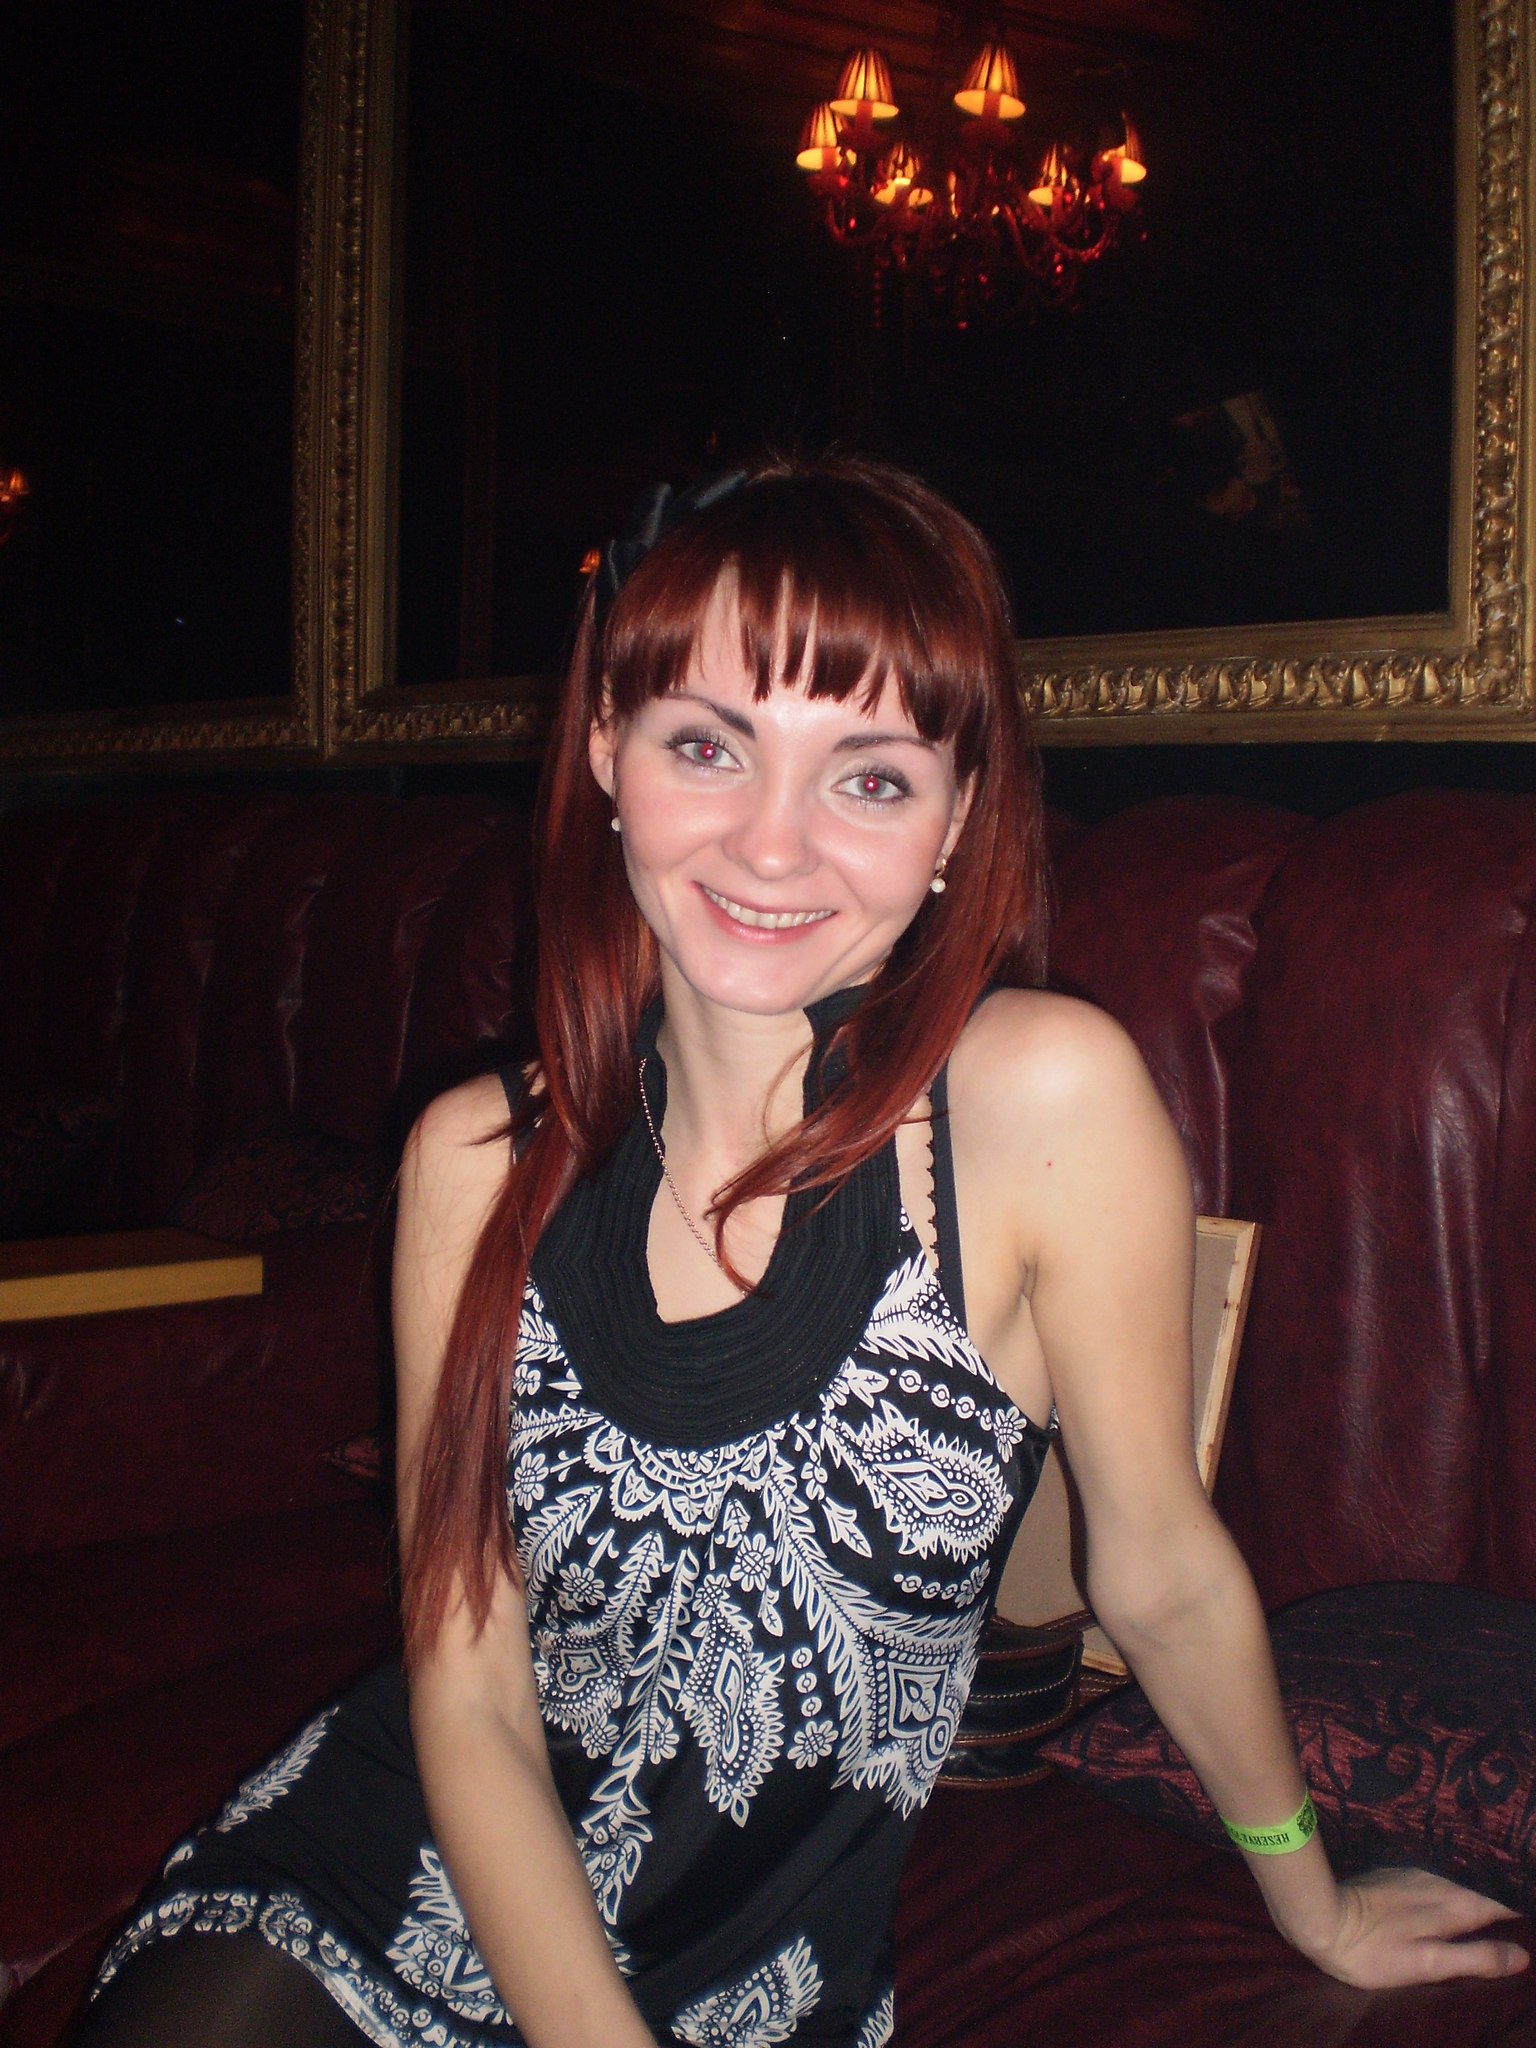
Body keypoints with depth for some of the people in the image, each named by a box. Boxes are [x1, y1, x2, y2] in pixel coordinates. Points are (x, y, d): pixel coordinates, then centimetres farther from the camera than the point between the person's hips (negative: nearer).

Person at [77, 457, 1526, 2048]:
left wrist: (1313, 1907, 8)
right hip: (398, 1872, 1)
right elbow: (471, 1708, -8)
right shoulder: (482, 1157, -9)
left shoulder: (1043, 1101, -19)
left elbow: (1164, 1572, -5)